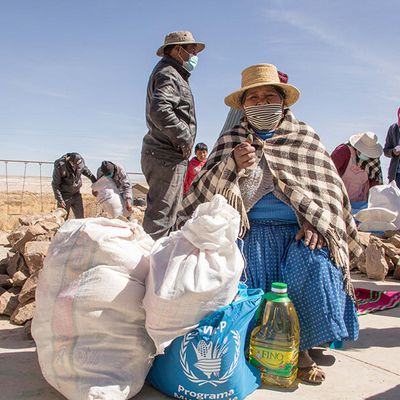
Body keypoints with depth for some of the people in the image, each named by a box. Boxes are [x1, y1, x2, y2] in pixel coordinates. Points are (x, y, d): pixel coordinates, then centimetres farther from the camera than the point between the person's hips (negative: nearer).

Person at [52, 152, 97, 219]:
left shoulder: (80, 162, -12)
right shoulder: (59, 166, -24)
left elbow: (86, 170, 13)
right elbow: (55, 184, -15)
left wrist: (94, 180, 14)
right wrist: (59, 199, -17)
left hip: (76, 195, 4)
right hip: (64, 196, -4)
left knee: (80, 217, 7)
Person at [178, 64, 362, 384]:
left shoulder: (306, 138, 12)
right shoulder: (231, 140, 12)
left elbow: (328, 187, 6)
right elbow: (207, 189, 4)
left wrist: (317, 225, -11)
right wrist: (232, 165, -15)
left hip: (299, 231, 1)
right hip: (252, 229, 0)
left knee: (317, 266, -26)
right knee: (246, 274, -26)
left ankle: (302, 348, -6)